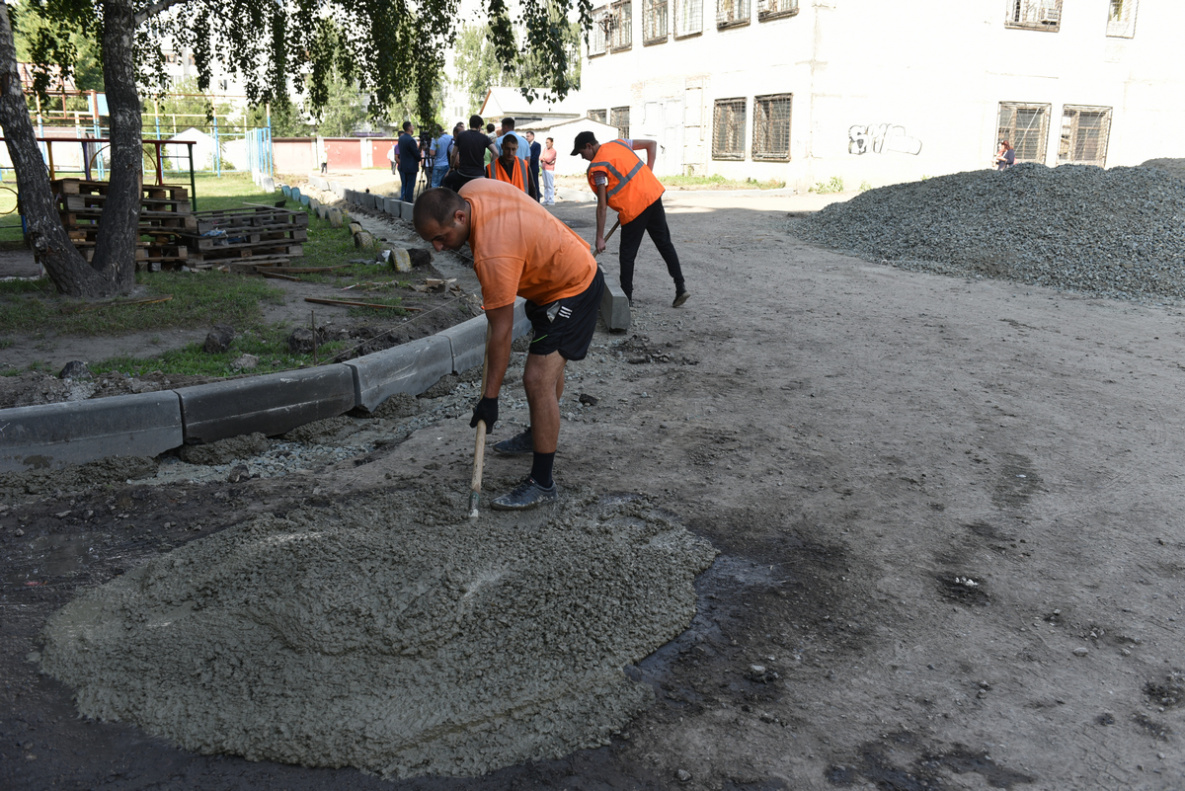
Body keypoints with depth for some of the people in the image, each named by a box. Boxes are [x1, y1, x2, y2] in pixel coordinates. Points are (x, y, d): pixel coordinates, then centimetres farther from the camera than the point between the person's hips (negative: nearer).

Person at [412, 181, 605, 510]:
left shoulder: (493, 256, -36)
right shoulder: (472, 190, -11)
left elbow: (501, 333, -30)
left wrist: (490, 398, -23)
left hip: (572, 290, -11)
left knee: (538, 379, -16)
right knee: (549, 362, 26)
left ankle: (542, 483, -9)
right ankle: (541, 434, 47)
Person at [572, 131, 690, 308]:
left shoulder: (597, 166, -7)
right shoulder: (618, 143, 13)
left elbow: (602, 206, -10)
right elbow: (652, 144, 16)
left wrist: (600, 238, -6)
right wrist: (647, 175, 13)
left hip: (633, 206, -7)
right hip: (653, 195, 7)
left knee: (628, 253, 5)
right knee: (664, 243, 12)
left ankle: (627, 295, 12)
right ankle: (680, 287, 9)